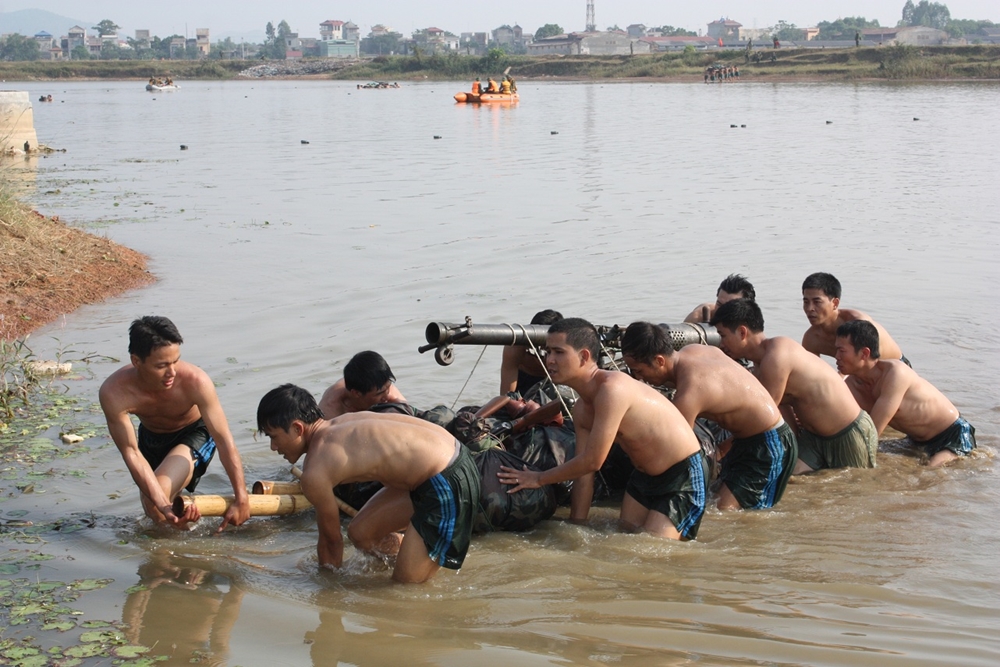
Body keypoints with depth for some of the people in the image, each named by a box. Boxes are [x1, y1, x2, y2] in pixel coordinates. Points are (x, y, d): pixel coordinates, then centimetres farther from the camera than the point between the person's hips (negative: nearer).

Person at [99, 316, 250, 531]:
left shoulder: (195, 381, -37)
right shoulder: (113, 393, -34)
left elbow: (224, 440, -30)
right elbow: (131, 453, -31)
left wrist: (241, 499, -29)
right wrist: (165, 507, -40)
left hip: (195, 434, -3)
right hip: (151, 437, 3)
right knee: (154, 513, 15)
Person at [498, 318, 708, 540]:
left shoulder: (612, 389, -29)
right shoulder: (581, 409, 1)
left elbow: (592, 461, -26)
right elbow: (584, 474, 6)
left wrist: (539, 479, -14)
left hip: (684, 475, -9)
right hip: (645, 476, 9)